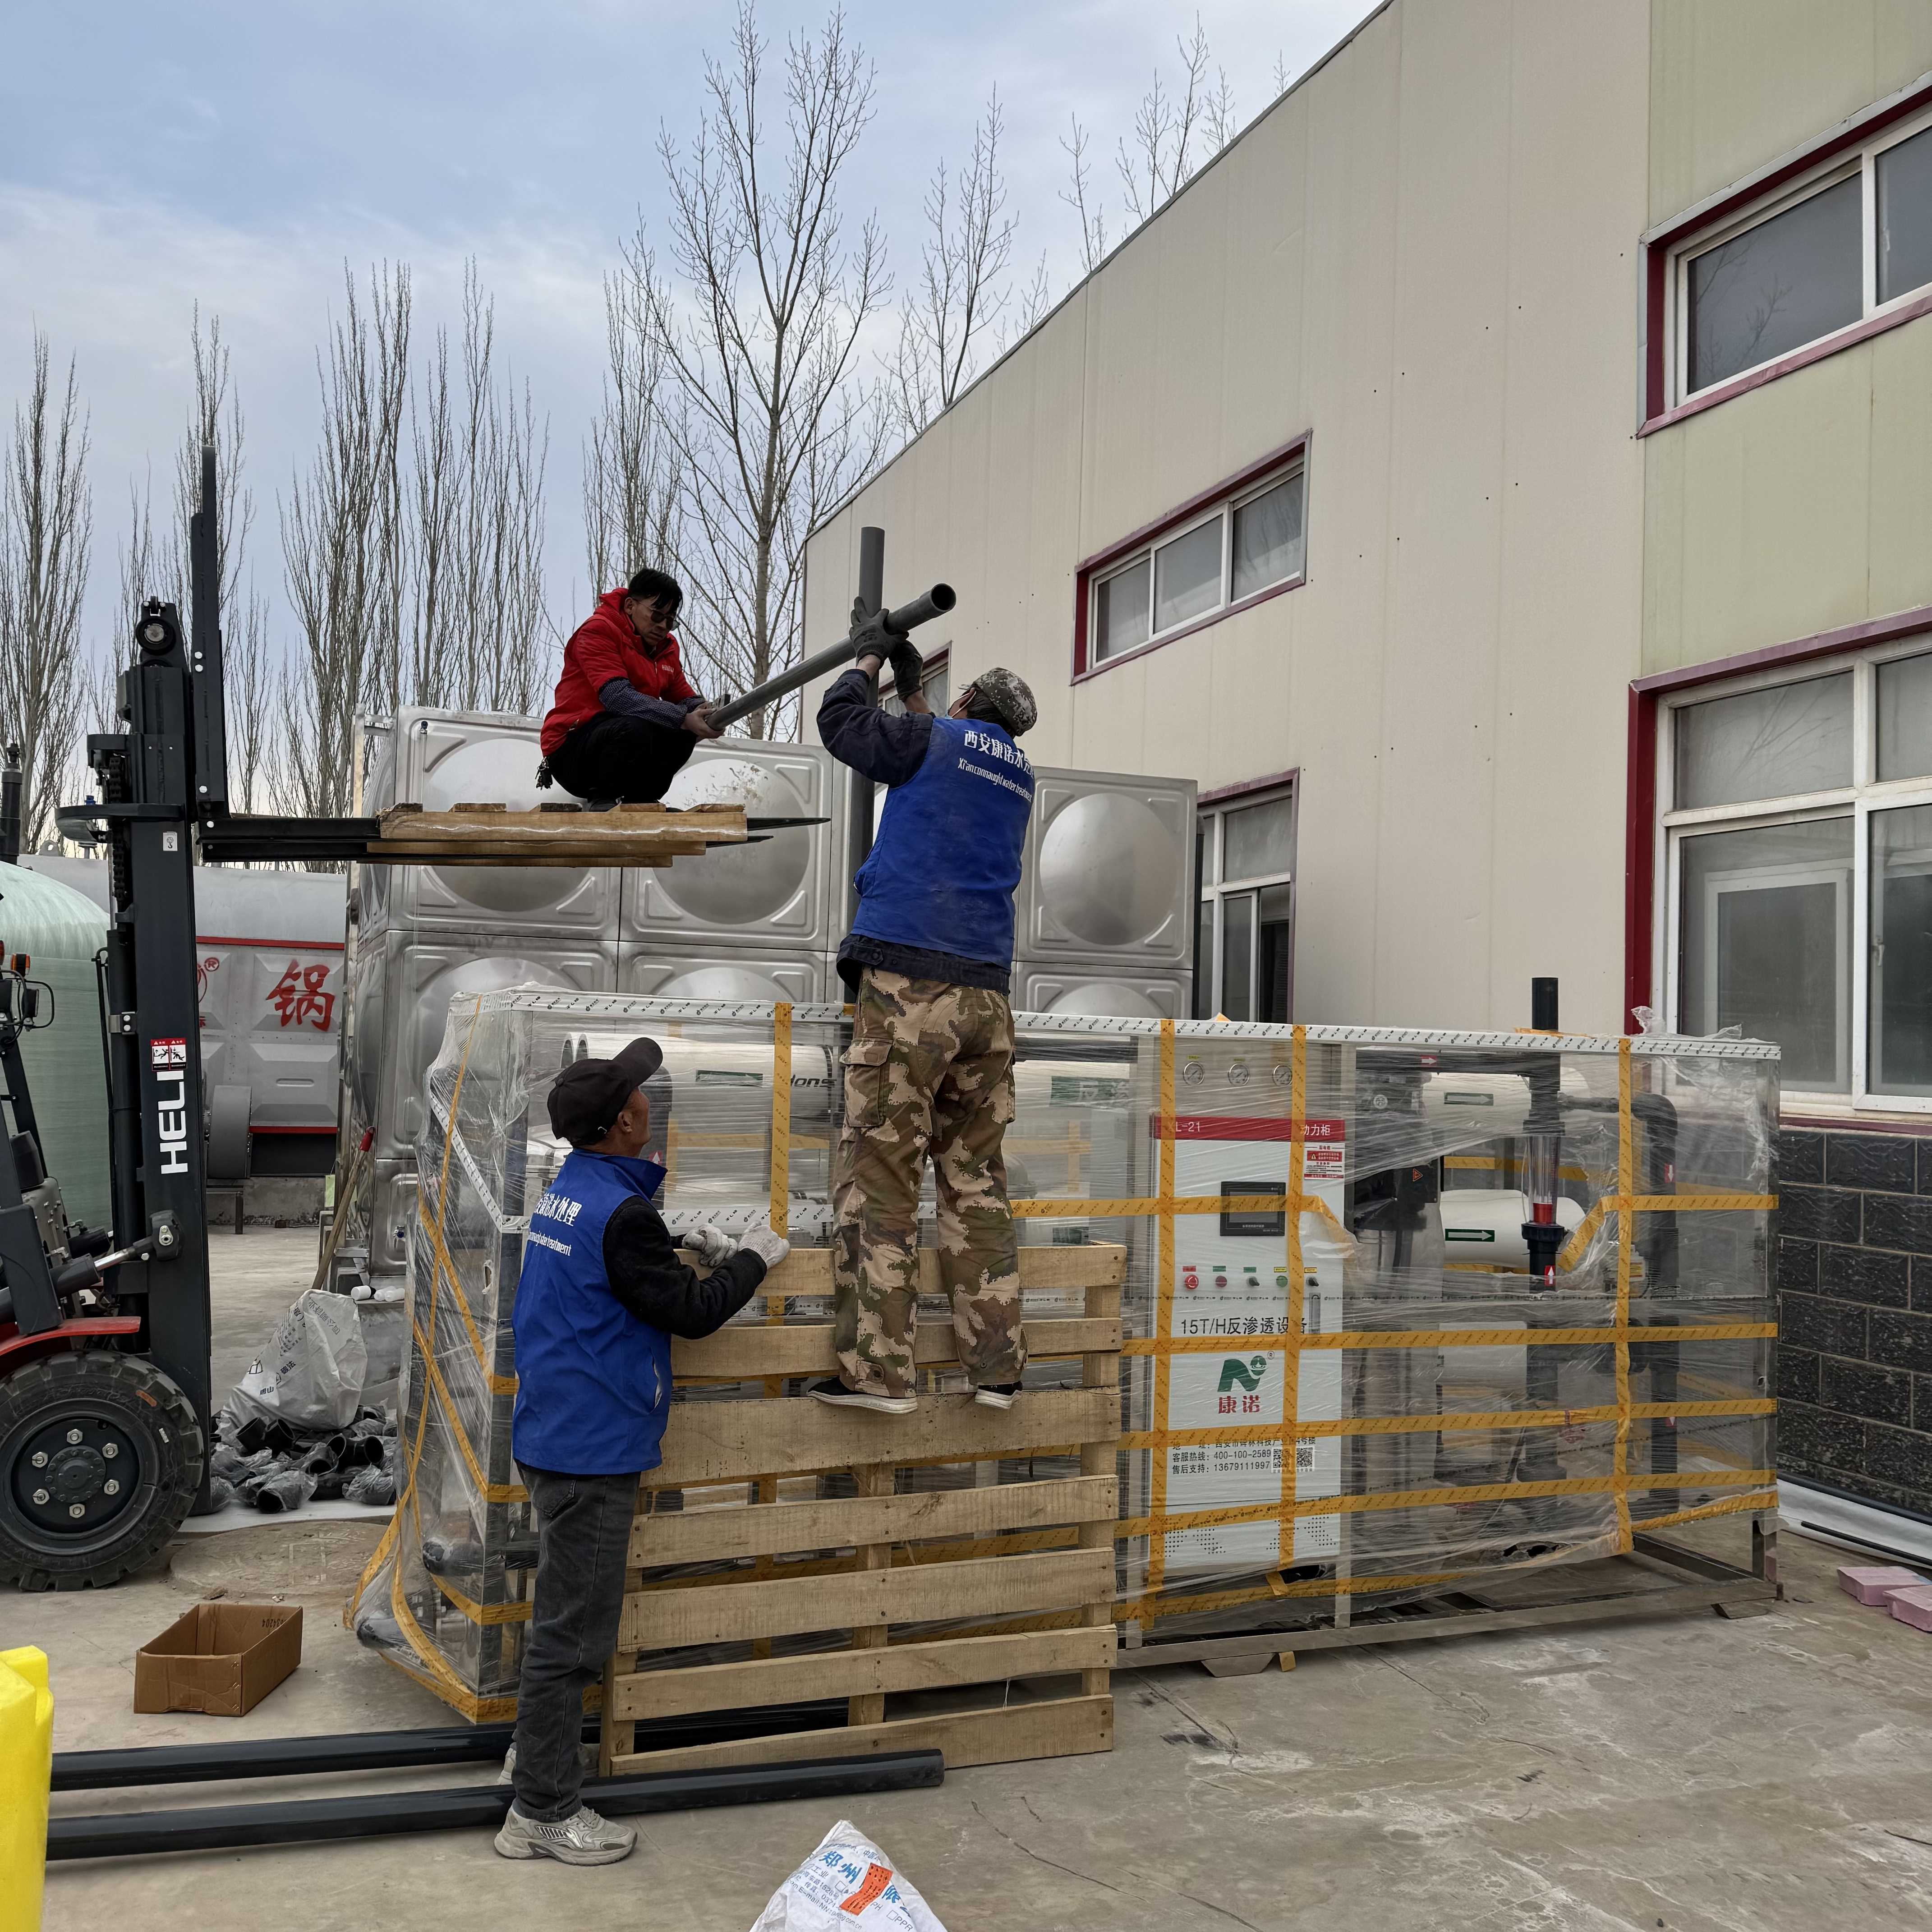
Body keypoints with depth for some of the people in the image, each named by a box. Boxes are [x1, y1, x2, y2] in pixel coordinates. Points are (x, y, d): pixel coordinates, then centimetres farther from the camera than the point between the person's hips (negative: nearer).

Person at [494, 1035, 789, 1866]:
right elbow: (690, 1311, -16)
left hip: (558, 1433, 10)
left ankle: (537, 1748, 39)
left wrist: (703, 1251, 13)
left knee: (567, 1605, 25)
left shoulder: (566, 1192, 8)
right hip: (592, 1446, -10)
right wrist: (752, 1262, -1)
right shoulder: (620, 1213, -23)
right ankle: (543, 1811, 9)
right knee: (573, 1626, -1)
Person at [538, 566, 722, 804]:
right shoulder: (598, 630, -13)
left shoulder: (666, 647, 13)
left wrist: (704, 713, -18)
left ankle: (639, 802, -3)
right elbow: (616, 696, -27)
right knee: (635, 728, -35)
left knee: (685, 734, -13)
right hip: (570, 753, -8)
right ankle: (600, 802, -14)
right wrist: (684, 719, -36)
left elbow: (685, 697, 11)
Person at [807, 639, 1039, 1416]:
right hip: (987, 995, 6)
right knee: (976, 1181, 8)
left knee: (879, 1176, -6)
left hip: (907, 981, -6)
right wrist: (912, 688, 50)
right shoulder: (1018, 777, 21)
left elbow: (841, 722, 18)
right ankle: (996, 1367, 8)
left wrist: (867, 662, 37)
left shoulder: (934, 739, 5)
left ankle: (879, 1370, -8)